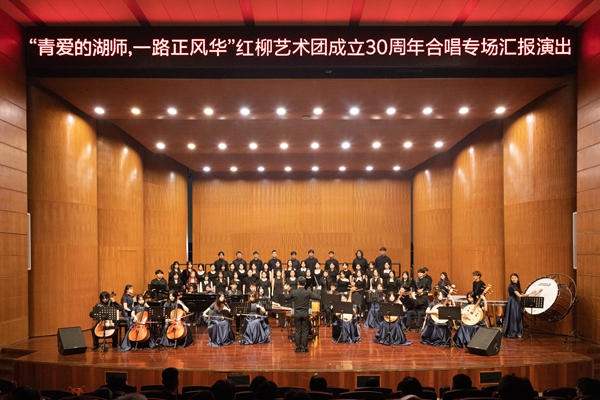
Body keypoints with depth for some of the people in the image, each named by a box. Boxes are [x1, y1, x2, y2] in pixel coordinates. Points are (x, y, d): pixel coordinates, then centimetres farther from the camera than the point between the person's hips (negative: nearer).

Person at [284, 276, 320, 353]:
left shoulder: (294, 292, -8)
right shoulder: (308, 292, -10)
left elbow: (286, 297, 5)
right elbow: (317, 297, -5)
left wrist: (289, 290, 16)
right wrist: (311, 293, 11)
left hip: (297, 314, 1)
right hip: (305, 314, -1)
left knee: (298, 331, 8)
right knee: (305, 331, 7)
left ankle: (298, 348, 11)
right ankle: (304, 347, 8)